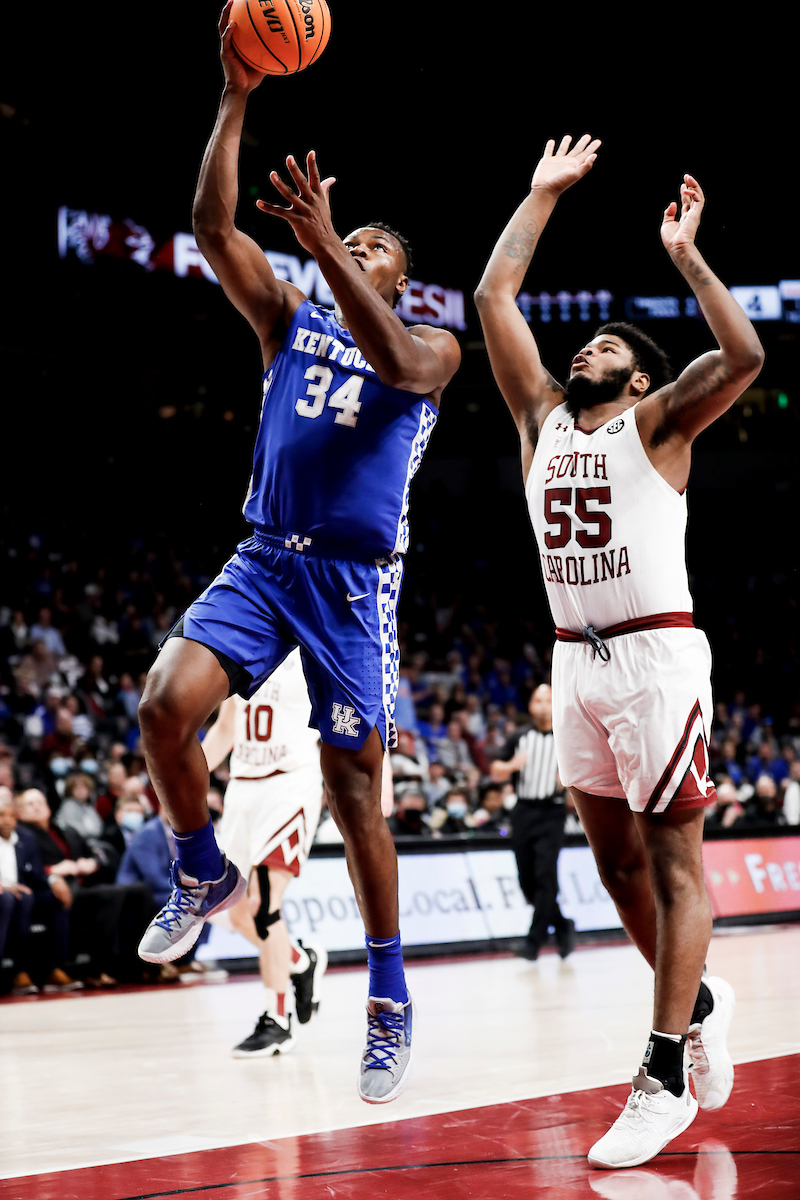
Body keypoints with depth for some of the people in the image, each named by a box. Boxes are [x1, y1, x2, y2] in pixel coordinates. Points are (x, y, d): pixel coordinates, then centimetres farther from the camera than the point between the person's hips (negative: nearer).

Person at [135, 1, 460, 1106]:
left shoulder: (433, 345, 5)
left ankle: (390, 1004, 8)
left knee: (354, 788, -3)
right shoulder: (290, 322, 15)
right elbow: (214, 228, 2)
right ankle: (204, 876, 4)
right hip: (264, 560, 3)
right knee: (166, 705, -22)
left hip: (354, 580, -3)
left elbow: (396, 366, -21)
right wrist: (236, 99, -6)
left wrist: (326, 243, -26)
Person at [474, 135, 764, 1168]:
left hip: (656, 656, -6)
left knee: (672, 862, -5)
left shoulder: (657, 421, 0)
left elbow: (743, 357, -18)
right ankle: (698, 1002, 32)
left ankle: (664, 1079, -7)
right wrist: (544, 194, 14)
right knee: (616, 861, 12)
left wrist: (684, 254, -15)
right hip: (576, 660, 6)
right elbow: (493, 298, 12)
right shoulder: (542, 416, 14)